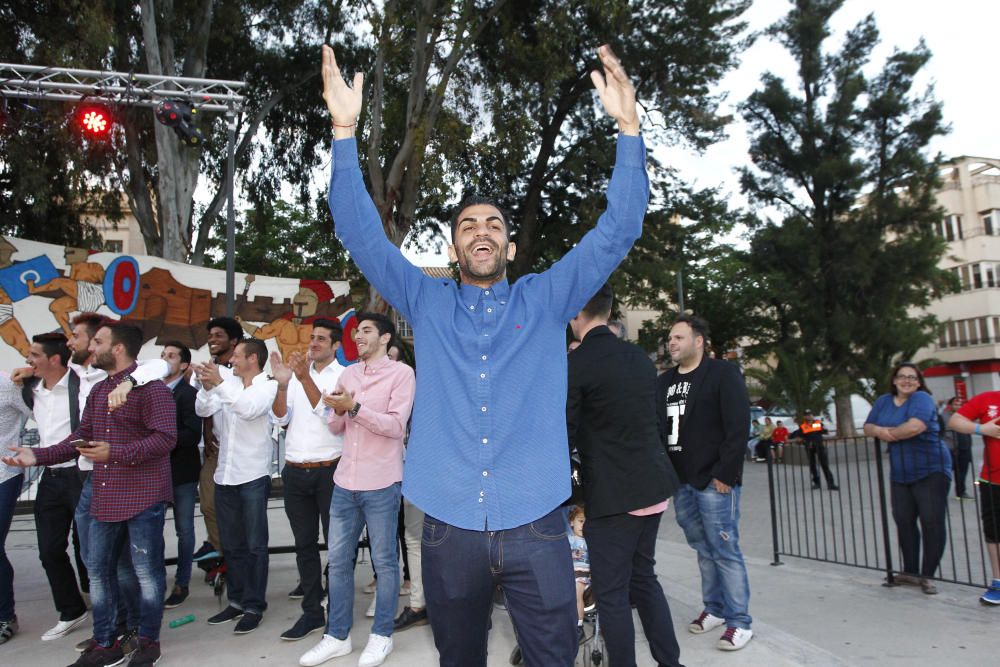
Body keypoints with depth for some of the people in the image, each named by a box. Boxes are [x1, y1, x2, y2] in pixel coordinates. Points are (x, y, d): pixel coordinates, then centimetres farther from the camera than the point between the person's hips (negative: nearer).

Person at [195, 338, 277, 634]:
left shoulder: (269, 386, -7)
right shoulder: (227, 384, 7)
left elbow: (250, 409, -24)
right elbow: (202, 410, 0)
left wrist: (219, 383, -29)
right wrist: (207, 387, -16)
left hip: (253, 476, -5)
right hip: (225, 475, 5)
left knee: (254, 545, 2)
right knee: (231, 544, 15)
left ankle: (254, 606, 12)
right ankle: (236, 601, 27)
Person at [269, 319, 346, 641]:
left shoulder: (343, 376, -5)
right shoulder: (296, 371, 9)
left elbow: (331, 415, -17)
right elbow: (279, 418, 3)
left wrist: (305, 379, -24)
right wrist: (282, 384, -14)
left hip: (330, 470, -5)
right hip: (295, 472, 5)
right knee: (304, 544, 11)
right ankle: (312, 612, 22)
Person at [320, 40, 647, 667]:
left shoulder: (546, 300, 7)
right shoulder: (427, 305, 9)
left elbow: (618, 230, 1)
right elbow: (363, 235, 2)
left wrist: (629, 128, -8)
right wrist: (345, 131, -7)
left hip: (535, 525, -1)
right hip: (450, 527, 1)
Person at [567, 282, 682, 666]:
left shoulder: (576, 364, -14)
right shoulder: (640, 357, 7)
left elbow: (565, 436, -13)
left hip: (613, 493, -8)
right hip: (652, 486, 8)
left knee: (612, 593, 5)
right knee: (644, 578, 22)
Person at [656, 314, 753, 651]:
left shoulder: (723, 373, -5)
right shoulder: (664, 382, 13)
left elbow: (738, 428, -12)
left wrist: (725, 475, -15)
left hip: (713, 481, -6)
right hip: (680, 483, 6)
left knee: (725, 551, -2)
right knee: (704, 551, 14)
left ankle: (740, 622, 8)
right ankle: (715, 610, 25)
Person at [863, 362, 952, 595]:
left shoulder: (921, 399, -11)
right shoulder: (883, 401, 10)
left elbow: (915, 427, -28)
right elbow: (868, 427, 10)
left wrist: (888, 432, -10)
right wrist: (878, 431, -13)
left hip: (931, 471, -6)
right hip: (900, 475, 6)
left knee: (932, 522, -6)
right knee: (904, 521, 8)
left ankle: (927, 575, 3)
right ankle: (911, 571, 20)